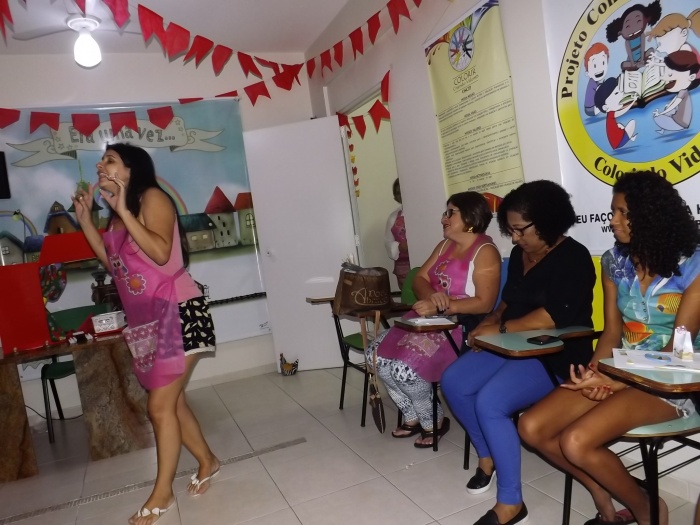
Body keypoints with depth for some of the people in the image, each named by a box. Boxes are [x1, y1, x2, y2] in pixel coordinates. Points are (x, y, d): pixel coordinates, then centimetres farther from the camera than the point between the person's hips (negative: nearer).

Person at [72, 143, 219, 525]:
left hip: (176, 311, -8)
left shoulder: (152, 197, -10)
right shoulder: (118, 212, 15)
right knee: (171, 402, 13)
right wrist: (84, 217, 10)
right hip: (144, 319, 8)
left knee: (160, 406, -3)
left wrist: (123, 210, -21)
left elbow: (161, 253, -23)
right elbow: (110, 260, 14)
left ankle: (161, 493, 14)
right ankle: (207, 462, 32)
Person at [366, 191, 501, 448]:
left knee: (405, 367, -24)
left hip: (461, 326, -8)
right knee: (377, 354, -5)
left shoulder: (485, 253, -11)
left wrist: (440, 307, -26)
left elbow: (484, 303, -20)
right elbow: (419, 279, 8)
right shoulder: (444, 246, 14)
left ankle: (433, 421, 5)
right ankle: (412, 417, 12)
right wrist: (432, 295, -15)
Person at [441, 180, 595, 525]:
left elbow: (552, 317, -26)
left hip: (555, 357, -9)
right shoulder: (520, 254, 11)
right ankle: (487, 456, 16)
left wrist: (499, 329, -20)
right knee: (453, 382, -5)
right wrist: (489, 323, 1)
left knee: (490, 402, -28)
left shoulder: (572, 258, -14)